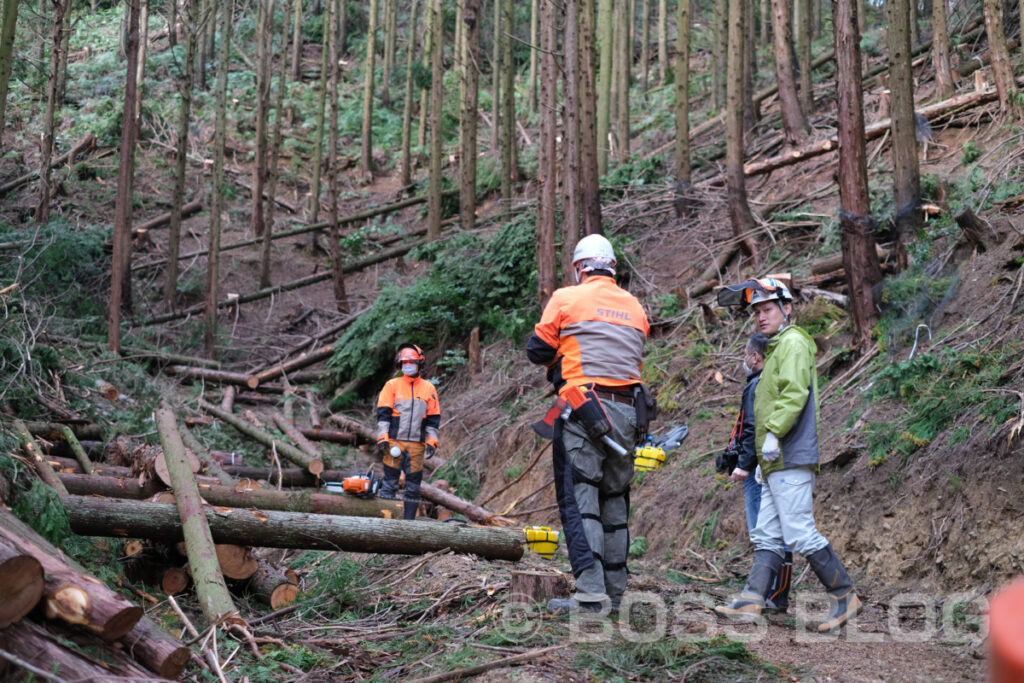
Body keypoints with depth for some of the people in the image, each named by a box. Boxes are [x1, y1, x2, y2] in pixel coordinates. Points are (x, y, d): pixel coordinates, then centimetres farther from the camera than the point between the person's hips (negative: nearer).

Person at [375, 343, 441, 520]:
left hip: (417, 445, 2)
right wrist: (382, 438, -9)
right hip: (394, 442, -2)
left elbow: (433, 418, 10)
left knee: (414, 485, 4)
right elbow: (383, 414, 0)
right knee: (390, 482, -2)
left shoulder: (429, 389, 9)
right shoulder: (392, 385, 3)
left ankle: (409, 520, 9)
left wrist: (431, 442, 2)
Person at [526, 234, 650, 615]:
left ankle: (591, 593, -15)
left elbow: (538, 351, 2)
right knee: (615, 501, 13)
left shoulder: (567, 299, 0)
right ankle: (614, 593, 16)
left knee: (579, 498, -6)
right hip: (628, 412, 6)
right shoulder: (635, 307, 16)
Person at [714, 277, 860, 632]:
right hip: (777, 461, 11)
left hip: (791, 459, -11)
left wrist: (774, 432, -26)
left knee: (800, 533, -12)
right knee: (767, 535, 5)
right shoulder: (776, 348, 25)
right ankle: (751, 600, 3)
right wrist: (762, 457, 25)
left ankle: (844, 596, -4)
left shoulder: (793, 343, -6)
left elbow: (795, 393, -21)